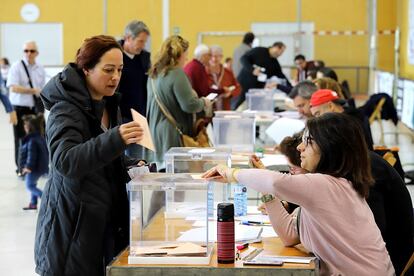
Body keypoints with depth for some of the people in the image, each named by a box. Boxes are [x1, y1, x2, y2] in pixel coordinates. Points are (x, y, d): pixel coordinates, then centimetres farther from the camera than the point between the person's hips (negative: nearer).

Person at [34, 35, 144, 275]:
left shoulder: (109, 106, 12)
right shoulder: (66, 110, -14)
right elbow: (65, 161, -30)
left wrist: (133, 167, 4)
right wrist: (115, 139, -41)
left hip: (106, 220, 7)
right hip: (73, 226, -7)